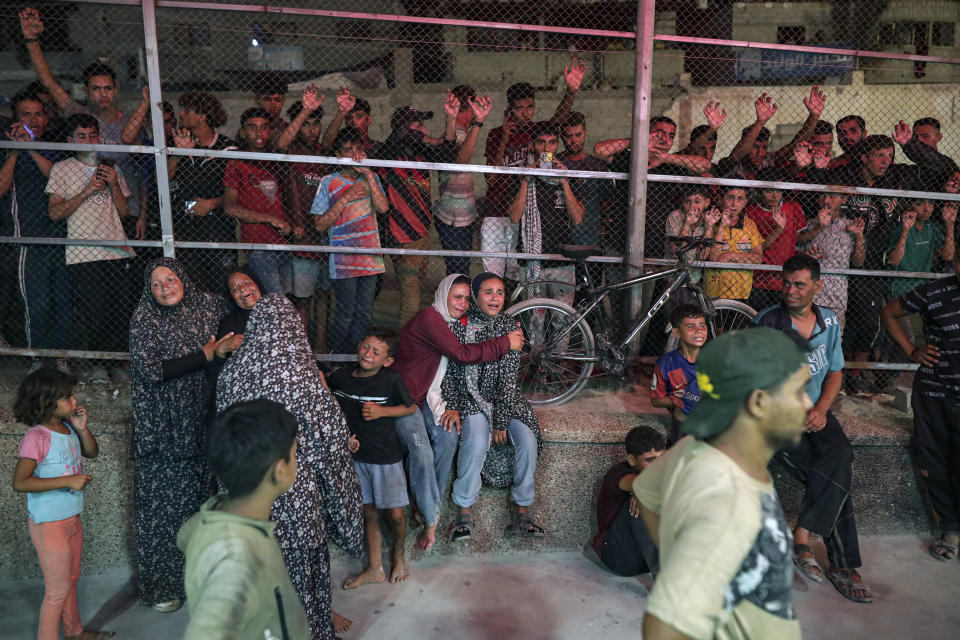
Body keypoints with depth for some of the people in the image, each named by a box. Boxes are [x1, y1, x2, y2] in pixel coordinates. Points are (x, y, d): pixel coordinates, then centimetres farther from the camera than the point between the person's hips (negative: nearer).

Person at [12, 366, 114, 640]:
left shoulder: (68, 428, -1)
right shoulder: (36, 437, -23)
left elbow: (92, 452, 11)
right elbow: (20, 482, -27)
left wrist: (82, 428, -6)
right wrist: (68, 481, -28)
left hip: (72, 519, 8)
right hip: (49, 524, -8)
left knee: (71, 579, 23)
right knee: (58, 590, 4)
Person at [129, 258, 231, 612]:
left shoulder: (208, 304, 3)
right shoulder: (144, 318, -8)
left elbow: (230, 337, 18)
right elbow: (151, 371, -17)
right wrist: (204, 355, -20)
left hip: (199, 421, 4)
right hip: (162, 428, -3)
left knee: (200, 494, 11)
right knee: (163, 501, 4)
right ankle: (161, 586, 20)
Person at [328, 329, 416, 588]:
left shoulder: (391, 379, -15)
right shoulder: (339, 377, -5)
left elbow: (410, 407, -2)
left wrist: (381, 411, -16)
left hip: (386, 456, -3)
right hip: (355, 454, 3)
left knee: (394, 513, 4)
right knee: (368, 512, 14)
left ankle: (398, 555, 34)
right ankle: (374, 568, 30)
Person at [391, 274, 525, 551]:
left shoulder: (452, 323, 10)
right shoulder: (429, 318, -19)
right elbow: (462, 354, -26)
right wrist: (506, 343, -19)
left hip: (428, 395, 8)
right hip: (402, 395, -7)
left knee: (448, 436, -17)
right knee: (422, 451, -22)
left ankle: (430, 504, -3)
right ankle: (430, 520, -9)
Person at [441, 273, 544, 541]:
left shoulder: (509, 326, -5)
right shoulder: (458, 326, -5)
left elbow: (509, 376, -9)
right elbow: (447, 371, 0)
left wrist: (501, 421, -14)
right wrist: (451, 407, -12)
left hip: (505, 398, 2)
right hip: (471, 399, -1)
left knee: (528, 439, -22)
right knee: (476, 442, -30)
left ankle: (521, 512, -8)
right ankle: (464, 511, -13)